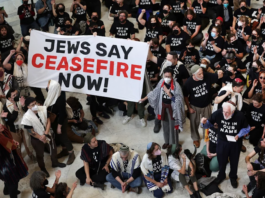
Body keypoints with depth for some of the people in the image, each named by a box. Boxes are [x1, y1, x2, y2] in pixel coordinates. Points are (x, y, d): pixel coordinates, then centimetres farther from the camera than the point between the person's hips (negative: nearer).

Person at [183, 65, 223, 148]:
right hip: (194, 106, -1)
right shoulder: (188, 82, -26)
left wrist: (220, 73, -38)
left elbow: (219, 76, -15)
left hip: (206, 105, 2)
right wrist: (189, 107, -8)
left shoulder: (207, 76, -25)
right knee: (195, 123, 18)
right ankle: (195, 138, 43)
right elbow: (185, 96, -12)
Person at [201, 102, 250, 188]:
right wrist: (204, 123, -35)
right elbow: (209, 123, -12)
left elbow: (246, 128, -8)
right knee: (221, 160, 20)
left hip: (235, 143, 0)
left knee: (234, 161, 21)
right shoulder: (218, 113, -26)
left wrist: (239, 135, -23)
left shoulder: (240, 116, -26)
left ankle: (233, 177, 48)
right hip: (222, 142, 0)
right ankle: (221, 175, 50)